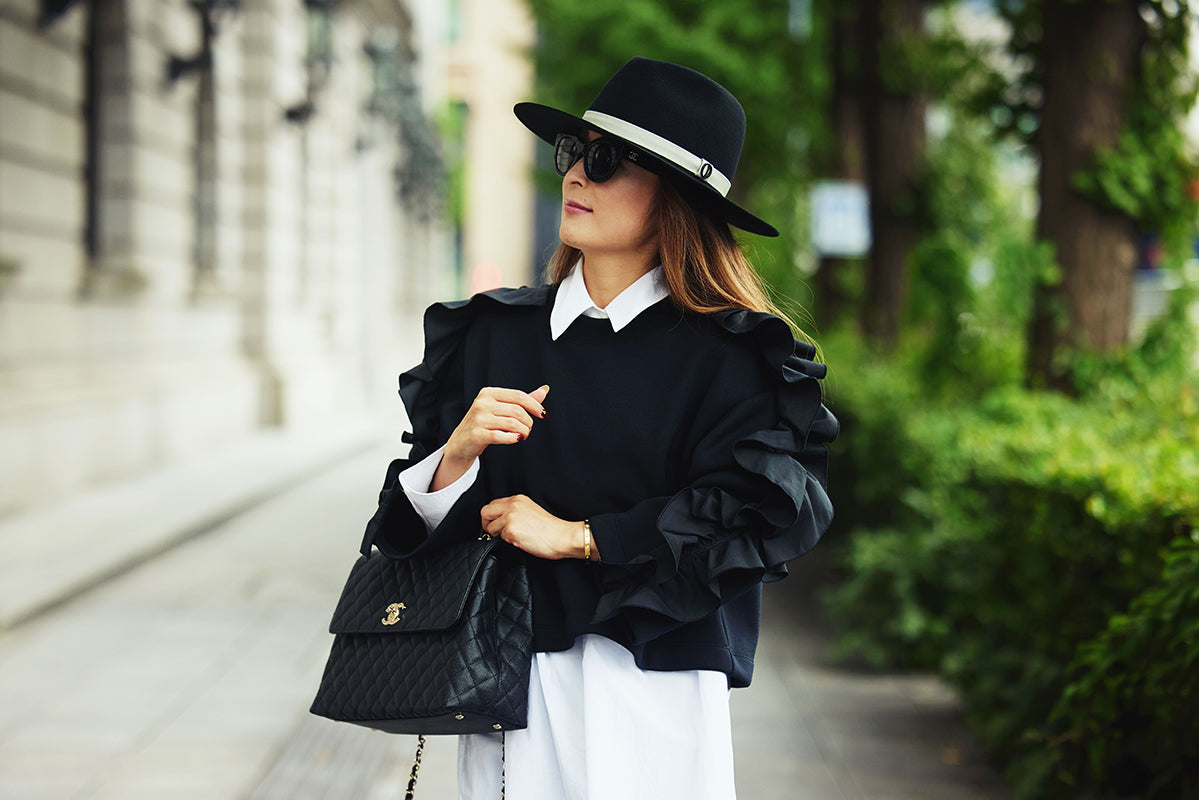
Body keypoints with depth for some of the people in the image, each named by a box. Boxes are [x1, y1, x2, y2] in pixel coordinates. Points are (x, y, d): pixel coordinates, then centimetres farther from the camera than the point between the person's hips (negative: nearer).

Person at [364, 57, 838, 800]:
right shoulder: (491, 333, 7)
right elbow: (418, 525, 7)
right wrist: (458, 453, -15)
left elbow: (759, 516, -13)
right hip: (506, 692, 3)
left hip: (652, 704, -3)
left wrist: (576, 537, -10)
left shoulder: (729, 356, -4)